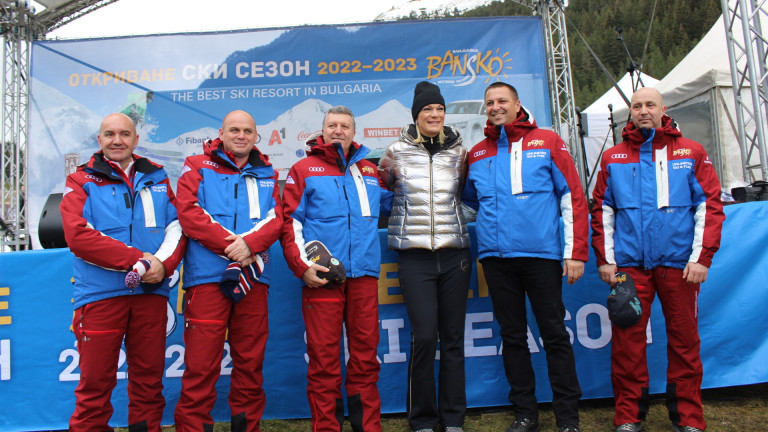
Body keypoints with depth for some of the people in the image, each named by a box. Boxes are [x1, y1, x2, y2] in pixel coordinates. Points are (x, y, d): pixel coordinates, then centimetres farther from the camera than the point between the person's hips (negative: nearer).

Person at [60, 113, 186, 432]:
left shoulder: (157, 178, 14)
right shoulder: (82, 181, 5)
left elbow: (177, 226, 7)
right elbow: (78, 235, -9)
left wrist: (164, 263, -12)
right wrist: (137, 259, -16)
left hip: (151, 290, 3)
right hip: (101, 292, -2)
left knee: (149, 377, 11)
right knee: (95, 382, 3)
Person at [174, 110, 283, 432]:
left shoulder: (266, 173, 17)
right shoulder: (197, 167, 9)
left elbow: (275, 218, 5)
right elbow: (188, 213, -6)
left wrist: (250, 243, -15)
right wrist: (231, 245, -13)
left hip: (254, 276, 3)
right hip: (207, 274, -3)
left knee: (250, 360, 10)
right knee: (201, 361, -3)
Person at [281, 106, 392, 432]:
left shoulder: (370, 172, 17)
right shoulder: (304, 170, 6)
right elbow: (289, 222, 0)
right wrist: (301, 265, -9)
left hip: (364, 273, 4)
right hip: (322, 275, -3)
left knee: (365, 353, 8)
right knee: (324, 356, -1)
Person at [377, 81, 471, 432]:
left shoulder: (459, 152, 8)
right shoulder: (396, 152, 3)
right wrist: (400, 220, 11)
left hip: (455, 254, 2)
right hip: (415, 256, -2)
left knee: (453, 338, 6)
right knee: (424, 337, -7)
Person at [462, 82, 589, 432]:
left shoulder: (547, 143, 2)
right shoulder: (477, 154, 11)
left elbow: (574, 197, -2)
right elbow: (470, 199, 28)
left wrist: (576, 252, -7)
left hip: (542, 254, -3)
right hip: (496, 256, 4)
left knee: (554, 334, 3)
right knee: (512, 336, 10)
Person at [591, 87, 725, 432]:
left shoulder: (691, 153, 8)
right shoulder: (613, 158, 11)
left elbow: (710, 206, 3)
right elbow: (602, 211, 9)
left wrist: (702, 258, -5)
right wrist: (605, 259, 2)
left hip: (680, 263, 0)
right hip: (629, 263, 1)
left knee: (684, 339, 6)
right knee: (627, 339, 2)